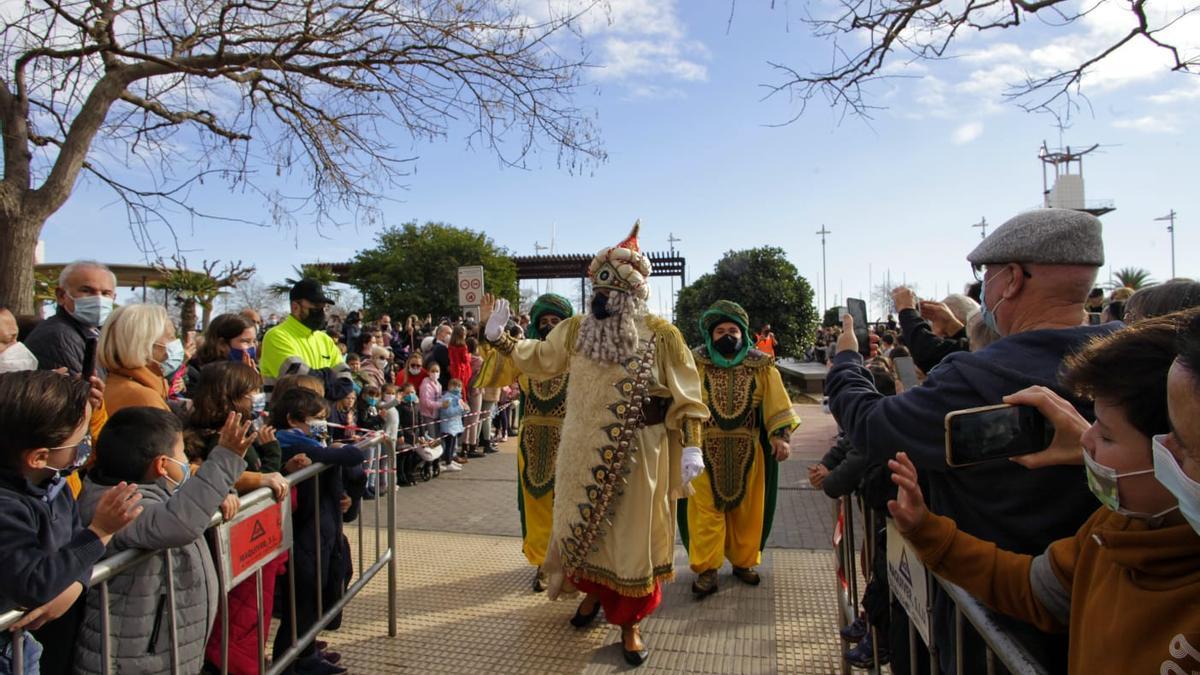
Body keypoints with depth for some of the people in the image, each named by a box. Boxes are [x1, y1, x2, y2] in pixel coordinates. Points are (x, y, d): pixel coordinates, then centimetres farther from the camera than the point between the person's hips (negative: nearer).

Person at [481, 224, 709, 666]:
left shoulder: (661, 335, -10)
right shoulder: (575, 330, 2)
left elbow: (685, 397, -8)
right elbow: (538, 359, 17)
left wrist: (691, 447, -15)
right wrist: (499, 337, 9)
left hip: (637, 455, -3)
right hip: (584, 453, 4)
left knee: (632, 533, 8)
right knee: (583, 525, 16)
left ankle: (630, 625, 27)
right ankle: (594, 593, 44)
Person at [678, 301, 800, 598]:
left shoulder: (761, 366, 2)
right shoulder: (695, 364, -2)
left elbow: (777, 404, 1)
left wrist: (781, 436, -10)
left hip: (747, 451, 2)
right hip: (706, 451, -2)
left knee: (746, 508, 12)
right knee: (706, 509, 0)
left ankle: (743, 561, 30)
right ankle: (707, 570, 10)